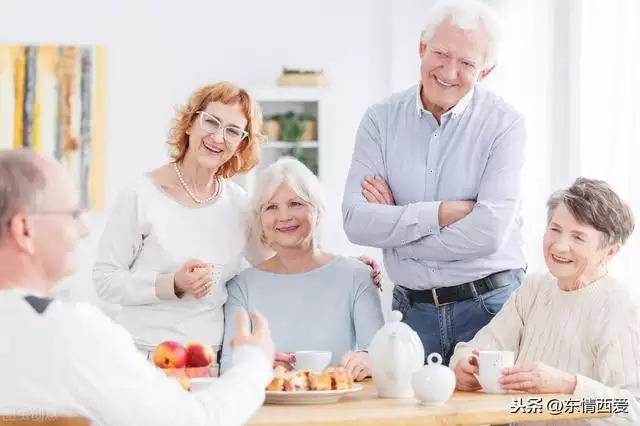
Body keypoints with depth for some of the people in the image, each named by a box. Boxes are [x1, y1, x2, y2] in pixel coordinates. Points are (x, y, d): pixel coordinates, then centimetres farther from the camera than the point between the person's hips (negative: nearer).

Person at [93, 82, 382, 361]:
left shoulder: (238, 203, 8)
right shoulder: (142, 194, -5)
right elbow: (106, 281, -5)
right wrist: (173, 286, -16)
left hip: (214, 360, 4)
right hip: (145, 358, -4)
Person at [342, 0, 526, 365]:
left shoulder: (504, 124, -8)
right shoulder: (381, 120, 1)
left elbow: (489, 232, -19)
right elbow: (356, 222, -9)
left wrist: (395, 224, -10)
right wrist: (441, 212, -17)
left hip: (491, 307, -2)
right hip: (413, 308, 2)